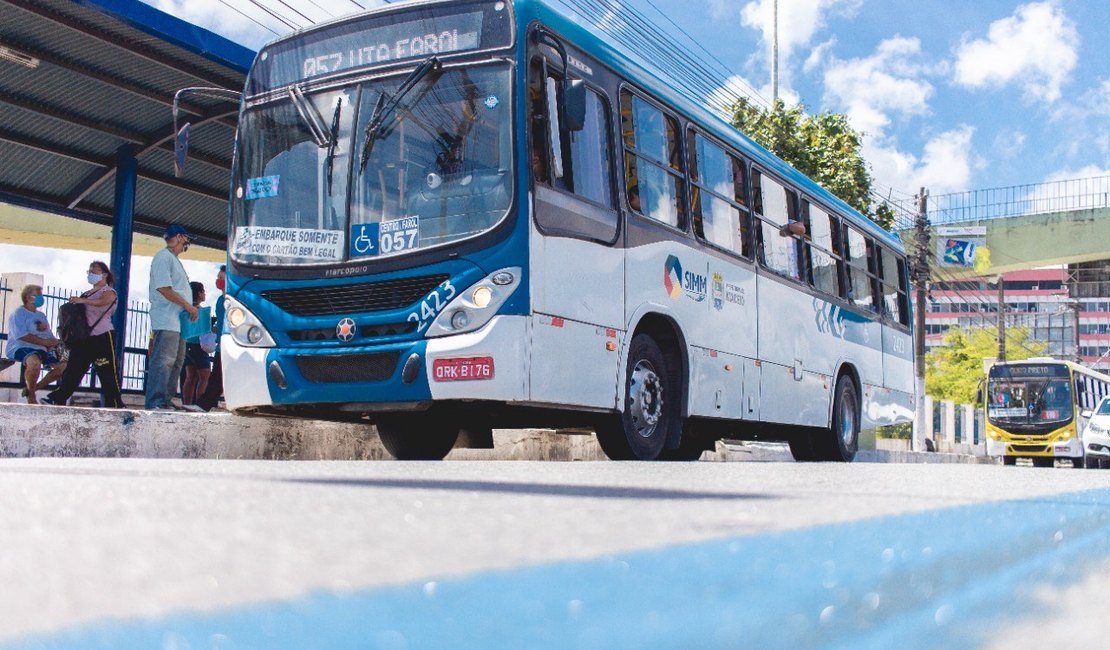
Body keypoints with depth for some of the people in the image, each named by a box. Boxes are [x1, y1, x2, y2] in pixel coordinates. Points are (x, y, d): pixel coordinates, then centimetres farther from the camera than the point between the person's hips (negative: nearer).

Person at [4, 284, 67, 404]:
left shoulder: (41, 315, 21)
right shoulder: (19, 313, -4)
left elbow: (49, 335, 16)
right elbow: (21, 335, -18)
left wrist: (54, 342, -10)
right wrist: (45, 342, -22)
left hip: (41, 349, 9)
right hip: (20, 348, -9)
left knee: (63, 365, -1)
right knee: (35, 362, -40)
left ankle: (33, 388, 11)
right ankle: (31, 396, -17)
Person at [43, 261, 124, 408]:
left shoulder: (109, 292, -1)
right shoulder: (87, 294, 23)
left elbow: (102, 302, -24)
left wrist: (82, 300, -39)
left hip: (102, 337, -7)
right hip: (84, 337, 7)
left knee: (108, 372, -6)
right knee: (73, 369, 2)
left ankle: (115, 404, -2)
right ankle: (57, 398, 0)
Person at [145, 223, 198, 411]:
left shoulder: (174, 259, 23)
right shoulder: (164, 257, -8)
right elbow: (164, 288, -17)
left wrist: (189, 308, 13)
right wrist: (188, 306, -15)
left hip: (178, 320, 10)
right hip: (166, 320, -10)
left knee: (176, 361, 11)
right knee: (163, 360, -13)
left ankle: (165, 400, 15)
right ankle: (155, 402, -15)